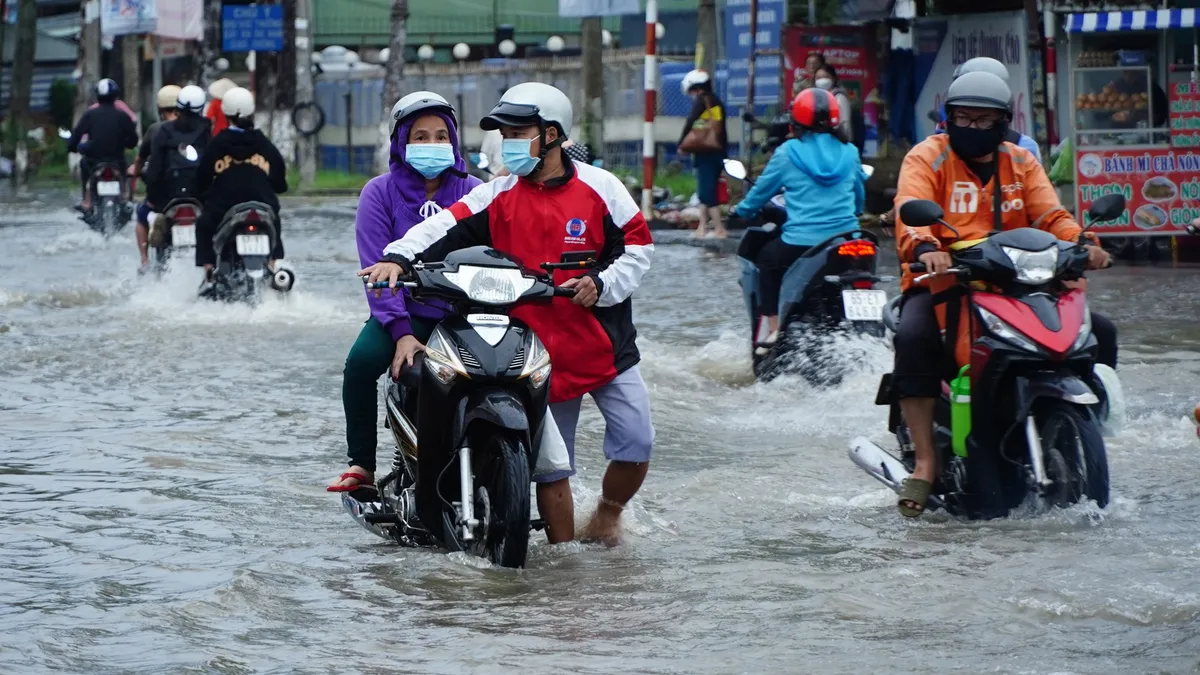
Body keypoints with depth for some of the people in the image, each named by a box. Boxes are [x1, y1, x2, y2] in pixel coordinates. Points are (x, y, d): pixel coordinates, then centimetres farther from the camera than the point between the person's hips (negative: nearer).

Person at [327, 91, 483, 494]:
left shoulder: (474, 193, 8)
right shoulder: (380, 192, 3)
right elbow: (377, 268, -7)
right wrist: (402, 333, -20)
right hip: (404, 313, 0)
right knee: (362, 359, -30)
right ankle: (361, 464, -12)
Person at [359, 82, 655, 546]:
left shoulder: (598, 187, -1)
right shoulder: (498, 196, 2)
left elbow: (638, 245, 2)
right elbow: (445, 228, -10)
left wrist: (601, 285, -14)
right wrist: (400, 257, -27)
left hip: (608, 346, -1)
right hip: (540, 352, 1)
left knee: (635, 447, -3)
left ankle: (608, 512, 26)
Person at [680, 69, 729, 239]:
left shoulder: (702, 100, -6)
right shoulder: (717, 102, 17)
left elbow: (690, 122, -16)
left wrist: (682, 143, -8)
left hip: (706, 153, -8)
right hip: (720, 152, 8)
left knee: (707, 192, -6)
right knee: (705, 191, 14)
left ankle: (719, 229, -9)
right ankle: (702, 228, 12)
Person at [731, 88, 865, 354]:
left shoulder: (788, 152, -2)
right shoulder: (849, 152, 8)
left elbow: (762, 190, 8)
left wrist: (741, 210, 28)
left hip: (801, 242, -3)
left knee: (767, 256, 24)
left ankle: (774, 329, 15)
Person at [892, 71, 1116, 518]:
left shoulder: (1020, 162, 15)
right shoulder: (927, 158, 1)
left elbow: (1050, 216, 2)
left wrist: (1081, 243, -20)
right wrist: (925, 250, -39)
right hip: (941, 280, -4)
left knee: (1099, 331, -8)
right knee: (913, 337, -36)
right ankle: (925, 462, -28)